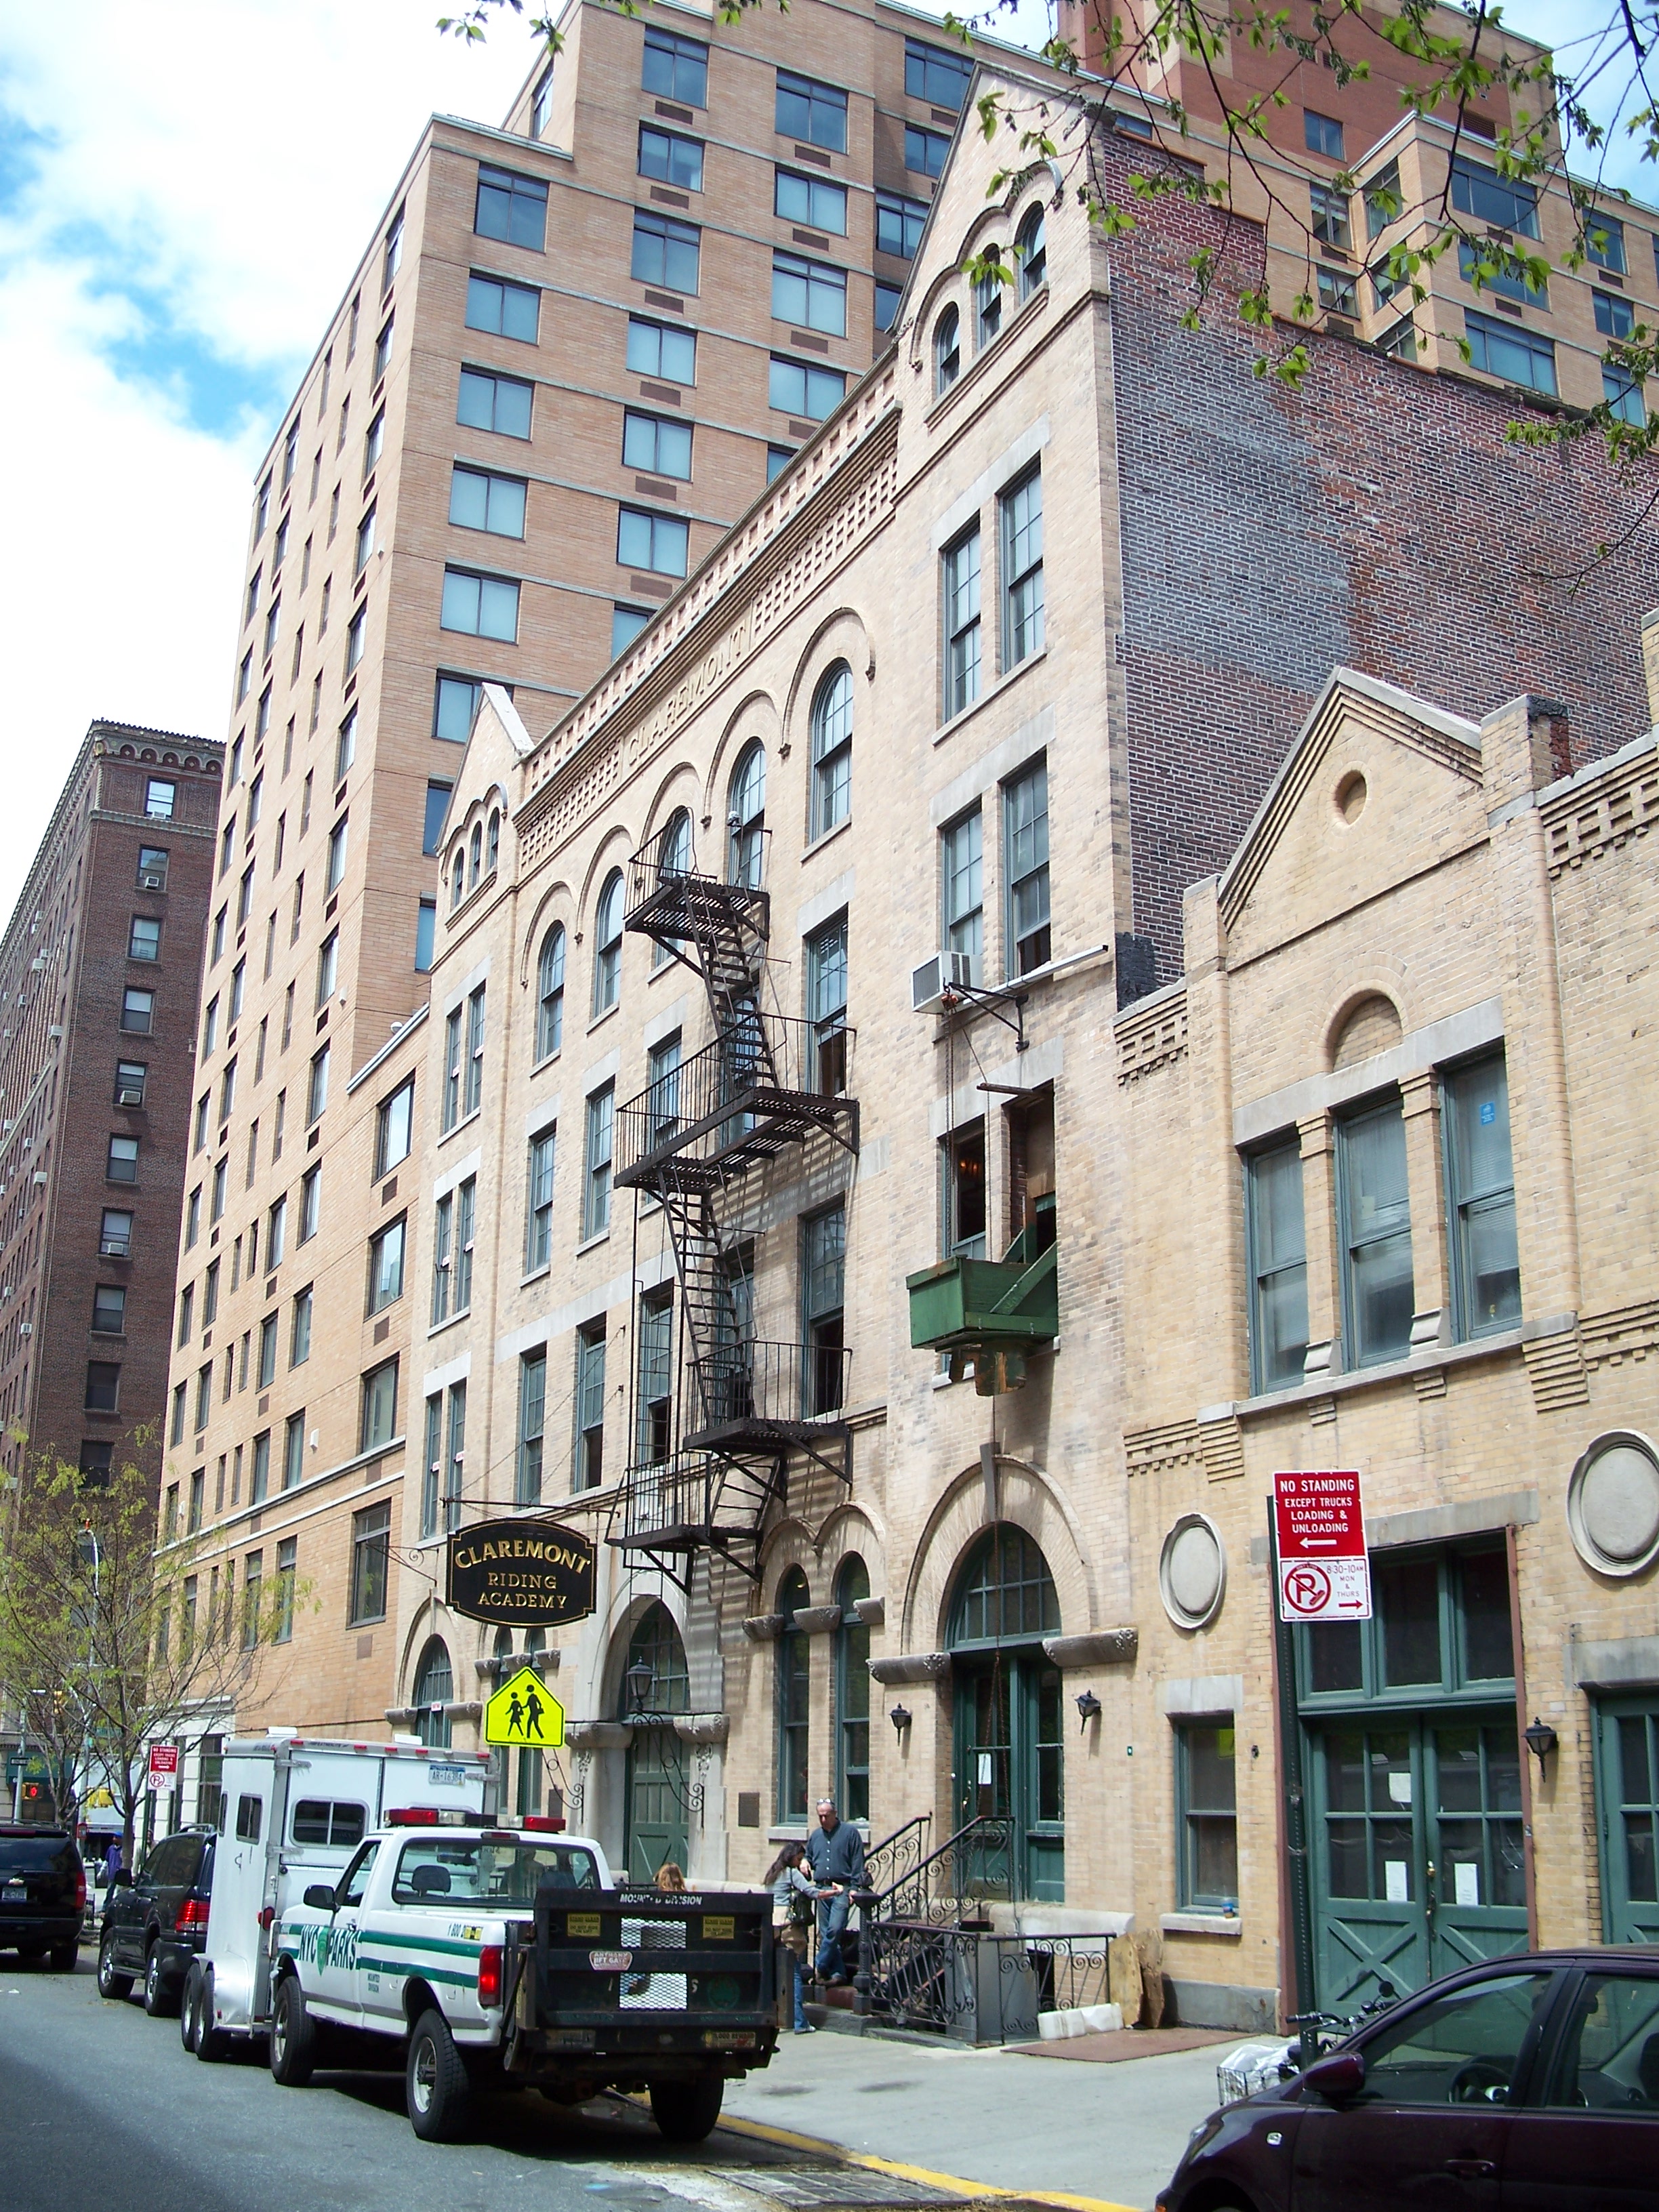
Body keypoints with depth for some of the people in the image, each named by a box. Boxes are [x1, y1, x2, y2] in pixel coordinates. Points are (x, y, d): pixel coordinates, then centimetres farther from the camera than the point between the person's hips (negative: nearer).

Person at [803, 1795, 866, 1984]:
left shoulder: (849, 1832, 1)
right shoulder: (815, 1835, 16)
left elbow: (858, 1863, -1)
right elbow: (808, 1856, 30)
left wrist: (854, 1888, -9)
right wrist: (805, 1862, 6)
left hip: (842, 1889, -5)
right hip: (822, 1890, 6)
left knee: (835, 1929, -16)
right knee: (825, 1933, 4)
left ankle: (820, 1967, -7)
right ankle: (837, 1972, 9)